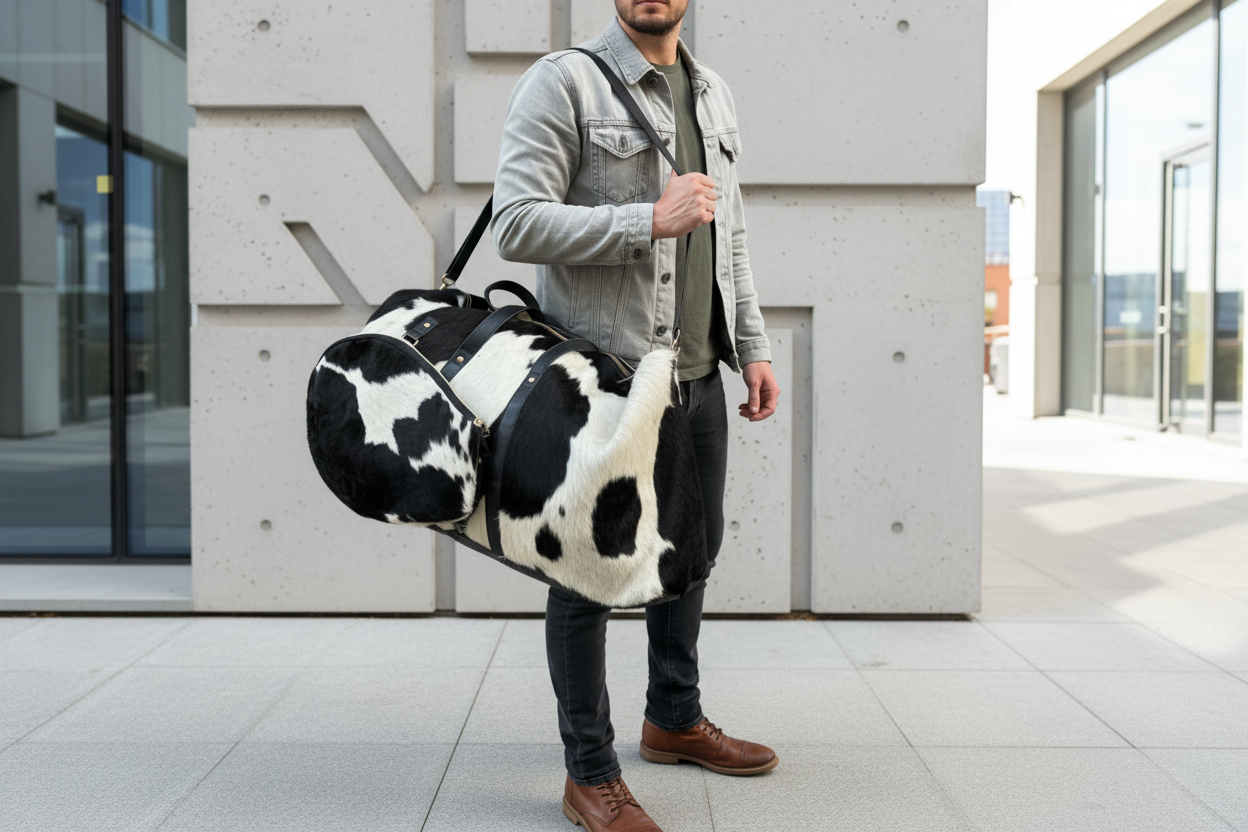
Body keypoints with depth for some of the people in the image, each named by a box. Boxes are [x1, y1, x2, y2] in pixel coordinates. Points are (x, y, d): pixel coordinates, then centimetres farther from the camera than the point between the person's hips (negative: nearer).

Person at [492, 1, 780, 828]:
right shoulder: (564, 83, -8)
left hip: (698, 373, 8)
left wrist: (753, 346, 13)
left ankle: (675, 719, 39)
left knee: (693, 544, 18)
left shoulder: (714, 94, 15)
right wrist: (651, 220, -21)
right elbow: (518, 224, -17)